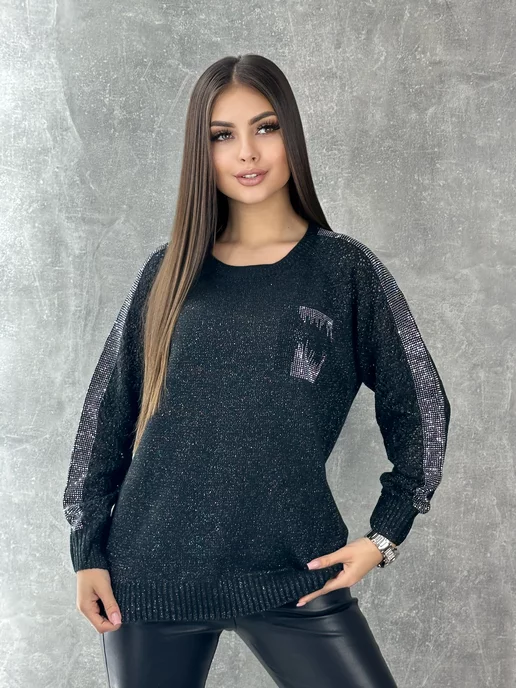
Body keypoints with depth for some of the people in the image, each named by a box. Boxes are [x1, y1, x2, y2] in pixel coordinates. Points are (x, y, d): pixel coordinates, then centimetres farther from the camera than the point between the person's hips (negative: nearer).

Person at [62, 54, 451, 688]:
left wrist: (383, 536, -2)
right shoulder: (172, 269, 5)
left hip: (293, 572, -1)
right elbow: (109, 408, 8)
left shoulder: (346, 270, 0)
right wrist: (87, 549, 5)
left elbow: (421, 410, 5)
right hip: (152, 569, 2)